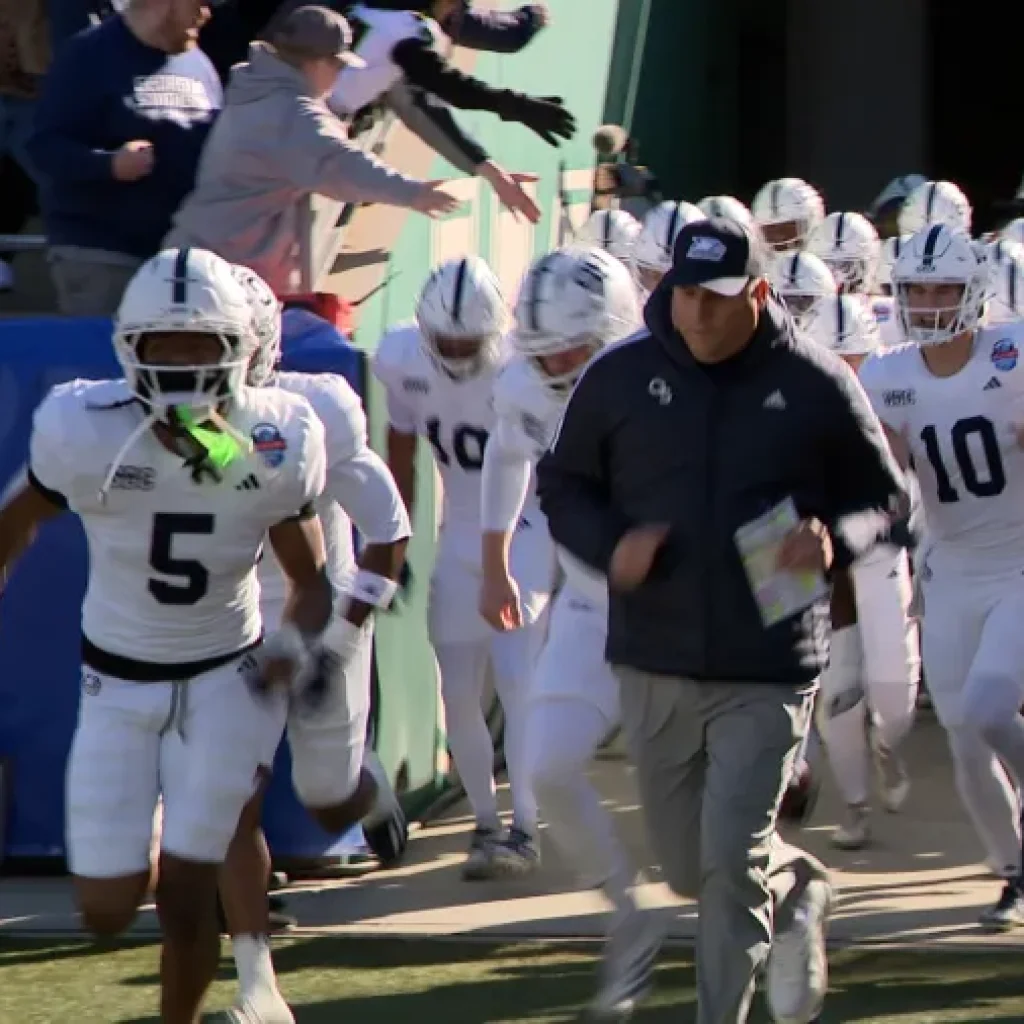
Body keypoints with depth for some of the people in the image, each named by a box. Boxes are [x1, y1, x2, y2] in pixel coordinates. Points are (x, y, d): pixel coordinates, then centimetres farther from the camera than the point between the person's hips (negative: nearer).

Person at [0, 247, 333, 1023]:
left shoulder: (275, 447, -18)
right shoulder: (87, 434, -22)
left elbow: (311, 581, -5)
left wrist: (297, 641, -25)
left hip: (226, 677, 0)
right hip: (118, 682, 1)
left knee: (185, 897, -6)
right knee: (107, 912, 3)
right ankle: (140, 847, 41)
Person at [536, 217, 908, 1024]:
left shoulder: (817, 388, -6)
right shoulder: (621, 380, -1)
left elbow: (882, 497, 5)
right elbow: (563, 487, 9)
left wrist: (836, 541, -17)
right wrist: (611, 547, -11)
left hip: (769, 672, -3)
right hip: (655, 668, 3)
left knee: (731, 862, -10)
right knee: (687, 863, 15)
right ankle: (797, 888, 45)